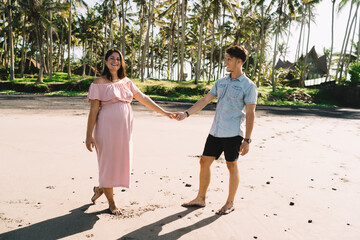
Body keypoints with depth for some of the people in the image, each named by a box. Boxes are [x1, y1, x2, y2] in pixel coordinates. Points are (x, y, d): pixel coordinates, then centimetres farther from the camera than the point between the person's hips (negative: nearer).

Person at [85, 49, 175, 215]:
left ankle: (100, 189, 36)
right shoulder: (99, 83, -3)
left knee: (121, 163, 9)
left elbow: (143, 99, 13)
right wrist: (89, 135, -9)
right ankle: (111, 202, 24)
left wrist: (164, 113, 10)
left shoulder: (126, 82, 12)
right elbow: (93, 110, -6)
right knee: (108, 162, 4)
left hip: (124, 129, 5)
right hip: (107, 128, -5)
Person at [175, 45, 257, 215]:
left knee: (231, 166, 5)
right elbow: (205, 100, 14)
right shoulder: (221, 82, 13)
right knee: (204, 162, 8)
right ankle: (200, 199, 22)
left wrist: (247, 140, -13)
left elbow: (250, 114, -9)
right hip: (216, 131, 7)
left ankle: (230, 203, 21)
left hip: (233, 133, -6)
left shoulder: (249, 86, -6)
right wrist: (186, 114, 4)